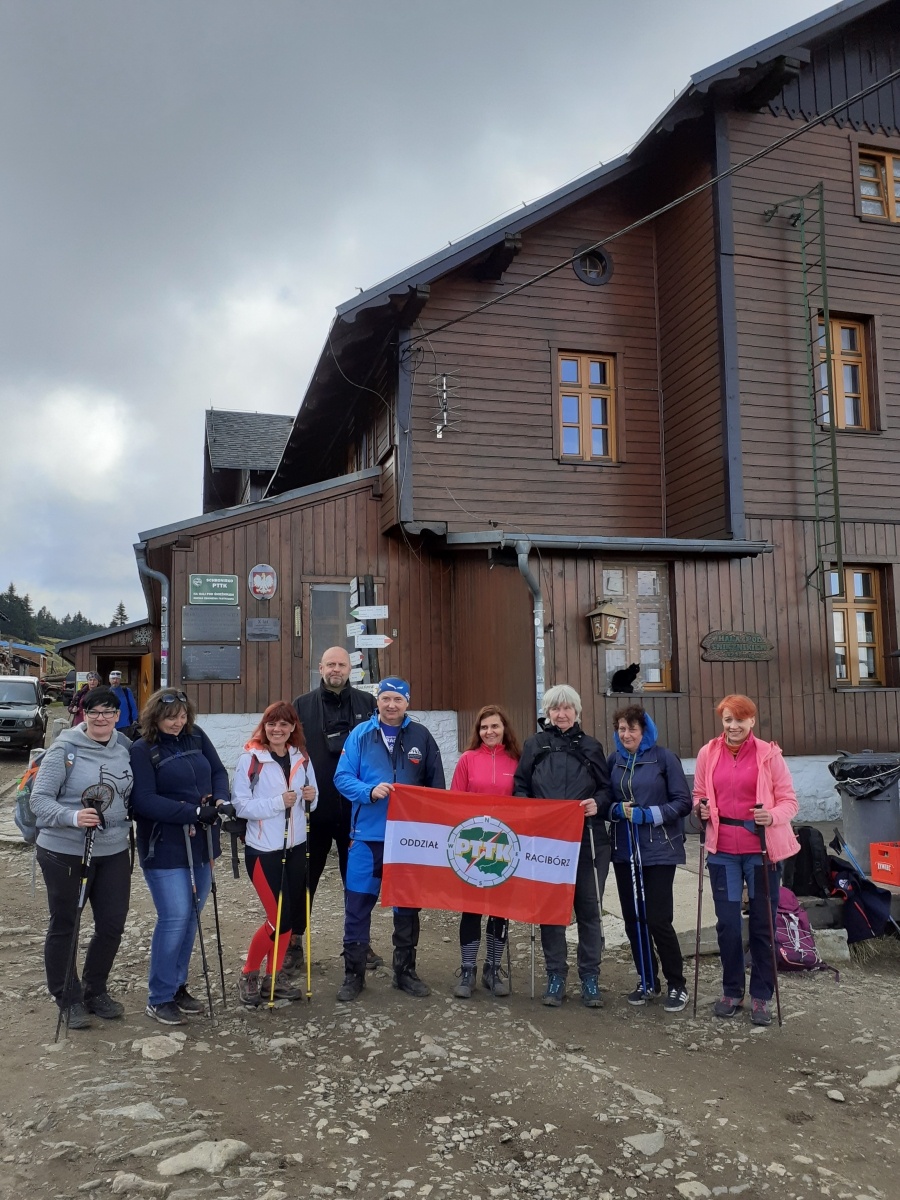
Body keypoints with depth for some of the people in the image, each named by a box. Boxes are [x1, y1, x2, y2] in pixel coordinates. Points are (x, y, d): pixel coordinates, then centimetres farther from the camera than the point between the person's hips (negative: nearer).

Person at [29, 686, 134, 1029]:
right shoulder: (65, 749, -14)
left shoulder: (125, 747, 1)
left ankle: (96, 991, 32)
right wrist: (72, 817, -30)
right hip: (65, 853, -5)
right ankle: (69, 999, 28)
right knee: (64, 927, 9)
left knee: (112, 924, 10)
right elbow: (39, 799, -15)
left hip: (113, 852, 5)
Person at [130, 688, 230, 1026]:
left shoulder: (196, 736, 4)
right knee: (175, 918, -7)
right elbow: (144, 800, -18)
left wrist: (221, 800, -13)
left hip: (201, 843, 6)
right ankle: (159, 998, 9)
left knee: (191, 917, 13)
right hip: (165, 847, -6)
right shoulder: (142, 750, -12)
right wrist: (194, 812, -23)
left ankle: (177, 985, 28)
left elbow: (219, 771, 9)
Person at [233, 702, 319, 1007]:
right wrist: (278, 802, -22)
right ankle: (248, 976, 18)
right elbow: (240, 805, -15)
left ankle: (275, 977, 27)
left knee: (293, 915, 9)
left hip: (295, 847, 6)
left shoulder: (301, 758, 5)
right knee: (279, 918, -5)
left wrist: (311, 797, -8)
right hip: (263, 850, -6)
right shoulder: (251, 758, -12)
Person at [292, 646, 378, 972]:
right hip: (313, 807, -1)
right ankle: (292, 942, 22)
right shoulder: (302, 706, 2)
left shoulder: (367, 703, 4)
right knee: (304, 878, 9)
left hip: (356, 807, 1)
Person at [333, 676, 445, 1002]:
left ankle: (405, 971, 27)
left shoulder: (421, 737, 1)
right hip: (367, 834, -1)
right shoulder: (360, 735, -2)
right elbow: (342, 777, -6)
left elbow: (436, 785, 6)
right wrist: (370, 791, -23)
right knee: (357, 905, 3)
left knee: (407, 905, 12)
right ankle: (353, 974, 17)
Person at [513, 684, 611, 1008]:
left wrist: (597, 803, -10)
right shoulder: (534, 745, 8)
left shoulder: (591, 746, 9)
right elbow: (520, 787, 8)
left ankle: (590, 978, 17)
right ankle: (555, 976, 18)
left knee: (589, 909, 5)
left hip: (587, 841, 0)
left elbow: (606, 788, 10)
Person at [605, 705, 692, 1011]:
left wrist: (648, 814, -17)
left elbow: (683, 802, -8)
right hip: (624, 850, 4)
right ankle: (647, 981, 26)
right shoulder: (614, 761, 6)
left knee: (658, 919, -4)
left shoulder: (664, 758, -7)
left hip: (659, 850, -4)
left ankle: (676, 984, 15)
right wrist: (617, 810, -10)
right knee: (633, 918, 8)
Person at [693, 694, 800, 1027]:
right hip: (723, 849, 2)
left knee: (762, 924, 7)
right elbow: (698, 795, 13)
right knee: (727, 923, 7)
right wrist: (702, 810, -9)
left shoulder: (769, 753, -4)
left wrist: (773, 816, -22)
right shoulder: (708, 753, 3)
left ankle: (761, 996, 21)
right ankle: (732, 990, 26)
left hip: (762, 848, -2)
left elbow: (789, 800, -2)